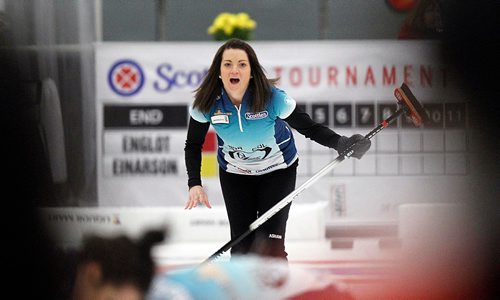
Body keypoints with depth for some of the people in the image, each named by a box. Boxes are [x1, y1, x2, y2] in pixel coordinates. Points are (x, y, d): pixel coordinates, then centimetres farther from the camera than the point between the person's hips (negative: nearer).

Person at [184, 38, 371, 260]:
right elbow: (193, 145, -7)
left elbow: (309, 128, -21)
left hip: (278, 170, -2)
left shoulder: (272, 98, -30)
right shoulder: (206, 102, -24)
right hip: (235, 173, 2)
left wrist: (341, 144, -39)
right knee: (241, 246, 2)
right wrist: (194, 184, -20)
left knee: (270, 245, -12)